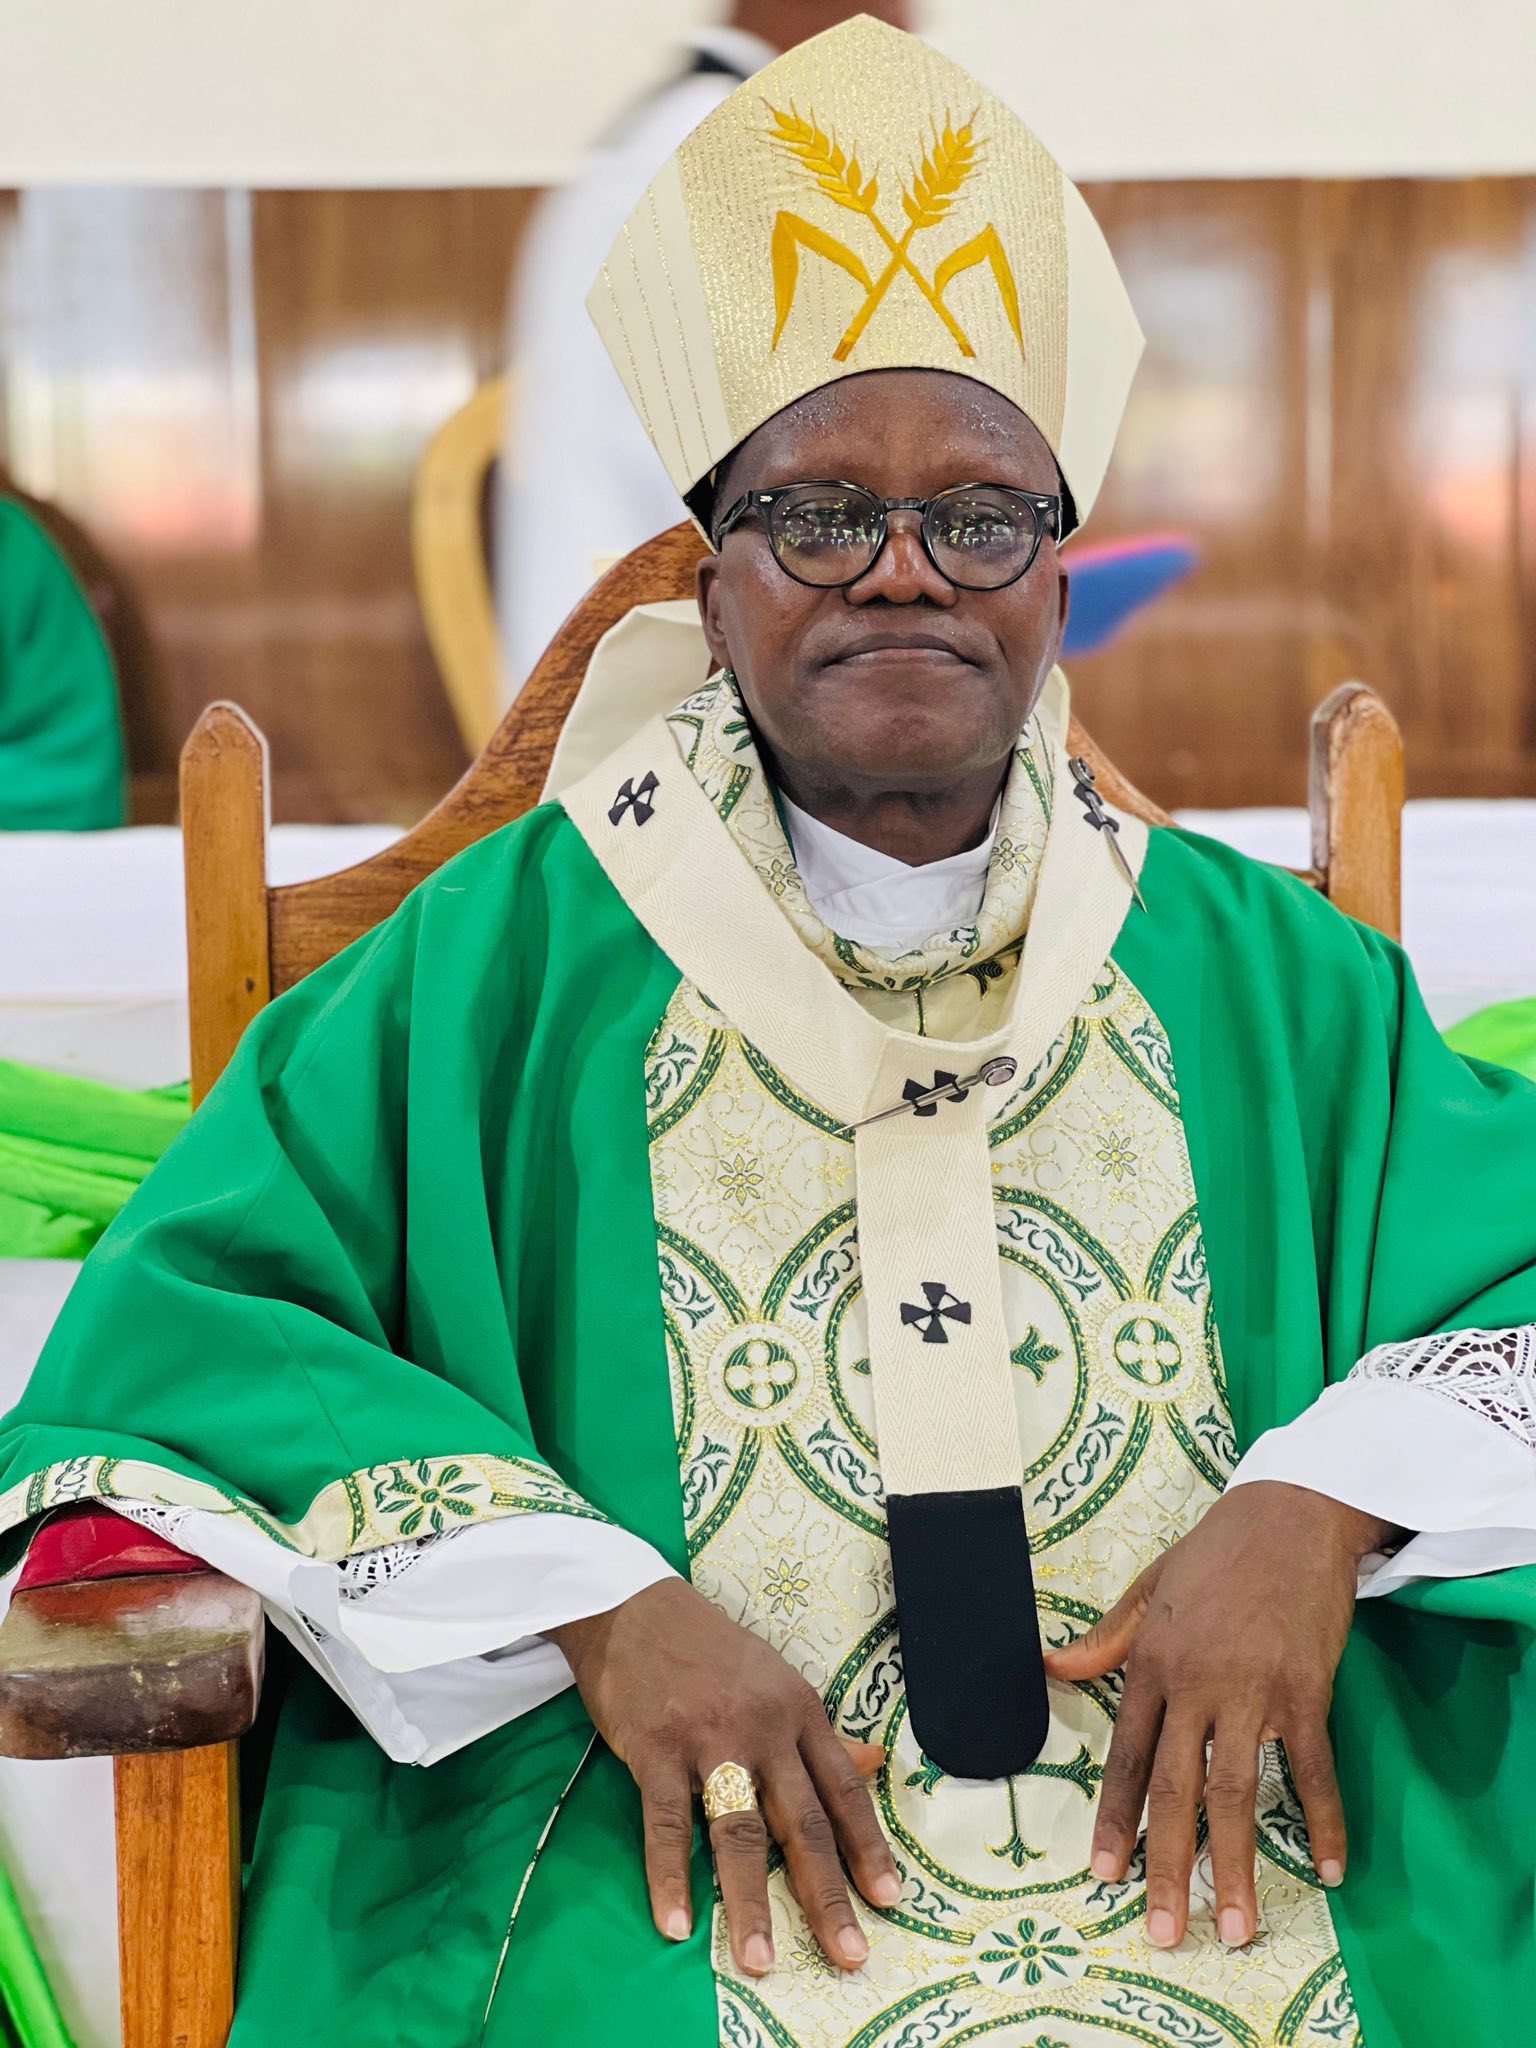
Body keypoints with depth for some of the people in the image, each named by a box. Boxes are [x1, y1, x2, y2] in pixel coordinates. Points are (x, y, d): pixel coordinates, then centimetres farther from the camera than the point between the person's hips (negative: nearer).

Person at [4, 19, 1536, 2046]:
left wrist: (1321, 1504, -11)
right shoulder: (509, 958, 9)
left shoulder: (1258, 972, 16)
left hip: (1215, 1868, 2)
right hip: (685, 1884, -1)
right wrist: (587, 1601, -11)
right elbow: (185, 1328, 1)